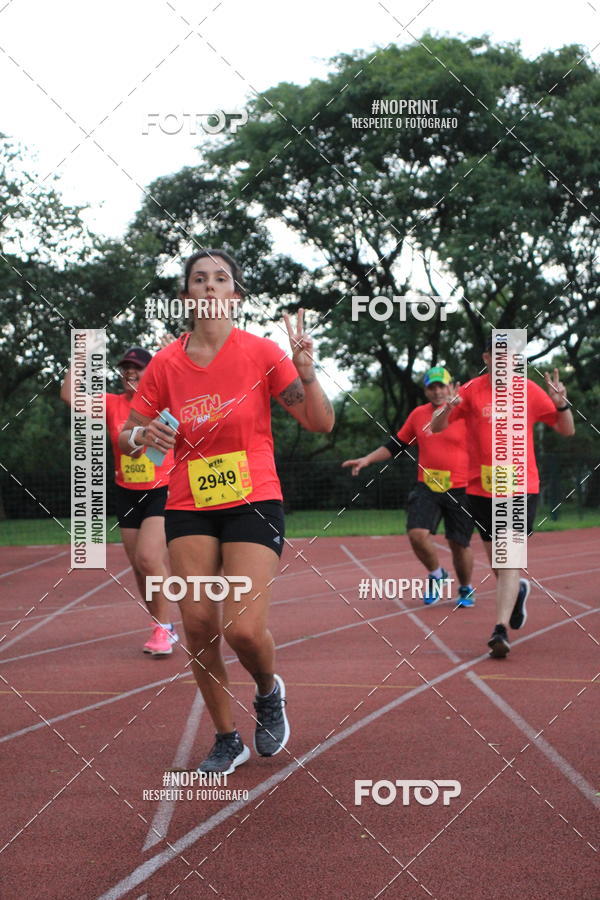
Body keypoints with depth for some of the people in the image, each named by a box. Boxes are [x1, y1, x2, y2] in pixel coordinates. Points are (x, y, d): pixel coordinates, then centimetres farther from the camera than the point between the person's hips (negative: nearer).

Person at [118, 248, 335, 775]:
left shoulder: (260, 352, -4)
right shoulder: (166, 364, 2)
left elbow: (321, 423, -5)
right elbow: (126, 435, 8)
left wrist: (307, 372, -22)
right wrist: (144, 434, -15)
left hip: (254, 503, -3)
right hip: (189, 508, 3)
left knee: (244, 629, -14)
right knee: (199, 624, -2)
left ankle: (269, 692, 21)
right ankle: (228, 740, 17)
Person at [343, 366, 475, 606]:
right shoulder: (418, 415, 7)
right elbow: (395, 446, 17)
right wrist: (367, 459, 7)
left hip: (459, 490, -3)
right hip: (427, 488, 3)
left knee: (459, 544, 4)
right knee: (417, 534, -15)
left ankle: (466, 589, 29)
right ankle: (436, 575, 13)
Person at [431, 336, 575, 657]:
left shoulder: (529, 390, 0)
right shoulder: (472, 391, -2)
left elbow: (567, 430, 6)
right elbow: (436, 427, 0)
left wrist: (561, 404, -14)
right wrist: (447, 409, -22)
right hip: (481, 489, 2)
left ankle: (501, 630, -18)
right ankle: (518, 590, 48)